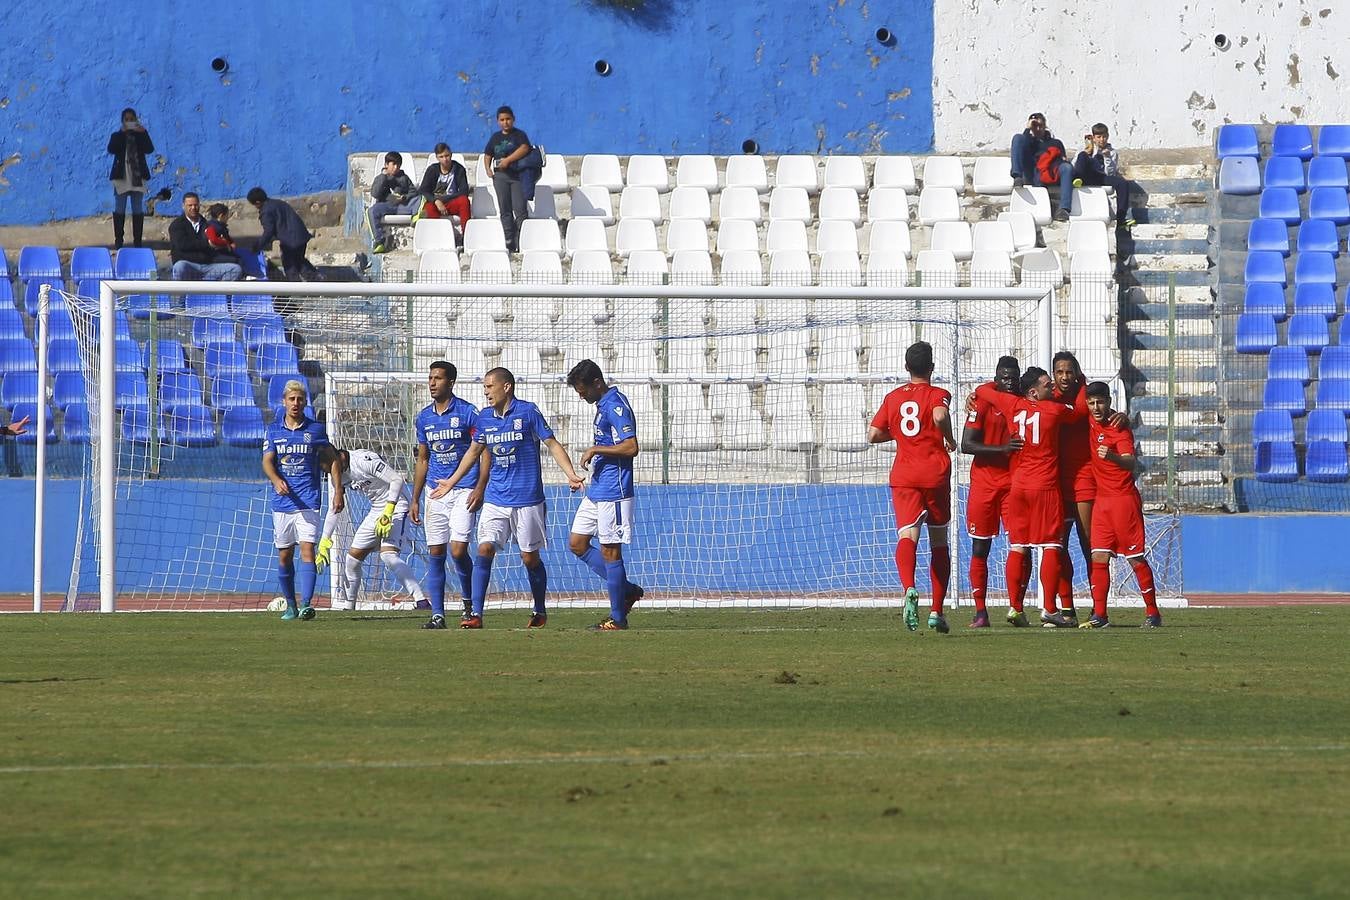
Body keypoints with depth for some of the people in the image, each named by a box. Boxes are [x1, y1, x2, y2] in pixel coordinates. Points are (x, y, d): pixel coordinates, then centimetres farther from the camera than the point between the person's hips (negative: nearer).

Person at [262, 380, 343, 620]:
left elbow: (332, 461, 10)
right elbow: (267, 461, -1)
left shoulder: (316, 430, 5)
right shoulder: (273, 430, 8)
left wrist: (338, 491, 1)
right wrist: (276, 480, -22)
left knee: (307, 550, -15)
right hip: (282, 501, 2)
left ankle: (306, 604, -23)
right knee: (284, 555, 7)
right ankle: (290, 605, 20)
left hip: (308, 501, -2)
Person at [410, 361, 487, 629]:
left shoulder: (468, 412, -5)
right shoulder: (424, 417, 11)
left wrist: (480, 488, -16)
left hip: (464, 490, -5)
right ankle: (437, 614, 3)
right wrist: (415, 499, 16)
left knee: (458, 550, -14)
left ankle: (469, 602, 10)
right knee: (435, 553, 1)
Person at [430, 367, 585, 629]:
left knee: (530, 557, 3)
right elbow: (474, 452, 22)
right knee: (484, 550, -10)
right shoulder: (484, 417, 8)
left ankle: (540, 612, 23)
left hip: (527, 498, -4)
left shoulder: (528, 412, -6)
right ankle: (476, 614, -10)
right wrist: (451, 482, 28)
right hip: (495, 498, 4)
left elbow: (553, 445, -4)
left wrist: (571, 474, -16)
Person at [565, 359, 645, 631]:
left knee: (610, 551, -5)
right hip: (597, 490, 11)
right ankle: (627, 589, 17)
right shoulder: (603, 405, 15)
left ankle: (617, 618, 2)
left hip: (612, 491, -11)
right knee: (577, 544, 12)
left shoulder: (615, 405, -16)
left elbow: (631, 447, -24)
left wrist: (595, 449, -18)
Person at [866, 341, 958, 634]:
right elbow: (940, 416, -23)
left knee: (908, 535, -14)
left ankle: (909, 588, -45)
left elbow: (873, 435, 9)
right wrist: (949, 439, -5)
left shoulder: (892, 398, 11)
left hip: (903, 475, 1)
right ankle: (937, 612, 17)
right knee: (939, 541, 13)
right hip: (935, 473, -1)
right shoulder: (937, 395, -1)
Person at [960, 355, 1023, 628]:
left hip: (1015, 482, 3)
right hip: (984, 483, -3)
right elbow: (967, 444, -13)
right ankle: (980, 611, 6)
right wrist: (1002, 449, -22)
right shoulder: (983, 403, -6)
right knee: (980, 549, 1)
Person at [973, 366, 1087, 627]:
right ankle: (1049, 610, -8)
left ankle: (1015, 607, 3)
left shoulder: (1013, 405, 2)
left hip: (1017, 486, 4)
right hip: (1046, 488, -4)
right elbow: (1081, 409, 14)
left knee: (1017, 547, 7)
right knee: (1051, 547, -3)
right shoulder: (1055, 410, -6)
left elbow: (982, 391, 17)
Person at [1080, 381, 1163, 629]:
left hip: (1124, 498, -7)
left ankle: (1152, 613, 4)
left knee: (1136, 558, -3)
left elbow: (1131, 462, -31)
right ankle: (1099, 615, -1)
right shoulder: (1091, 420, 5)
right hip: (1102, 498, 7)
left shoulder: (1120, 427, -15)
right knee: (1099, 558, -1)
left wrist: (1112, 456, -49)